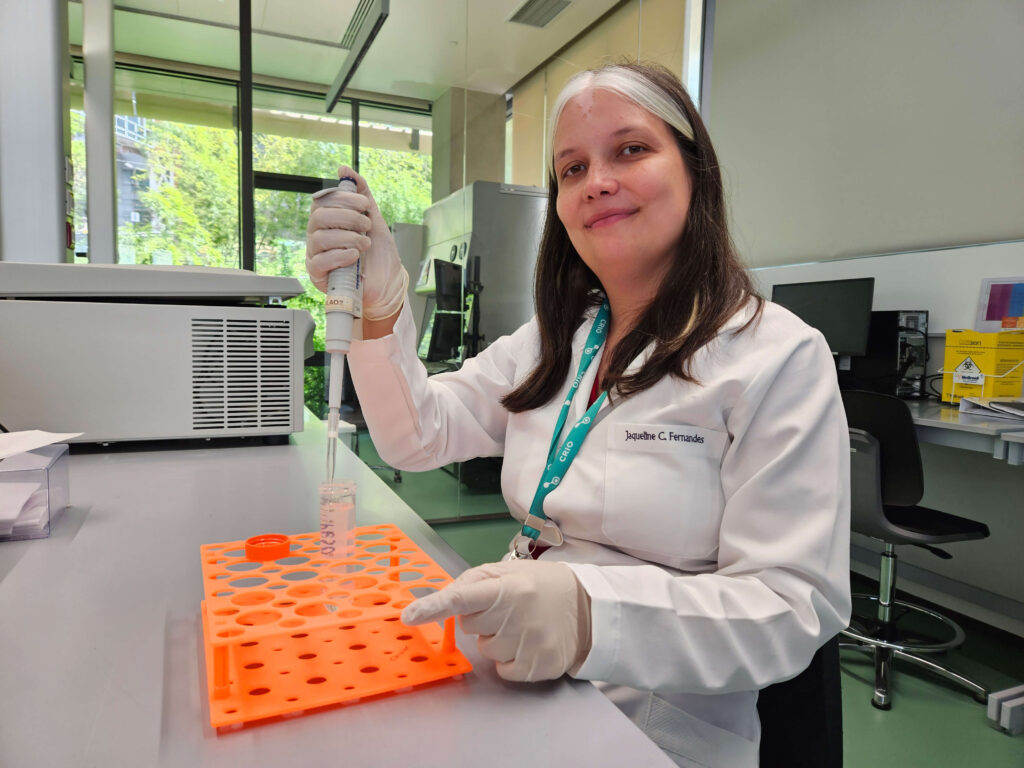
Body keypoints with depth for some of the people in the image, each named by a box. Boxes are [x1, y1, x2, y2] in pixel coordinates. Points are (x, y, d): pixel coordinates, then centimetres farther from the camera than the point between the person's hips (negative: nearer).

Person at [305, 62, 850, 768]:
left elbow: (796, 606, -16)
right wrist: (378, 304, -12)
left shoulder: (779, 357, -11)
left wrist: (591, 612, -32)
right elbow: (419, 436, 5)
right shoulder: (554, 339, 9)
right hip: (515, 688, 5)